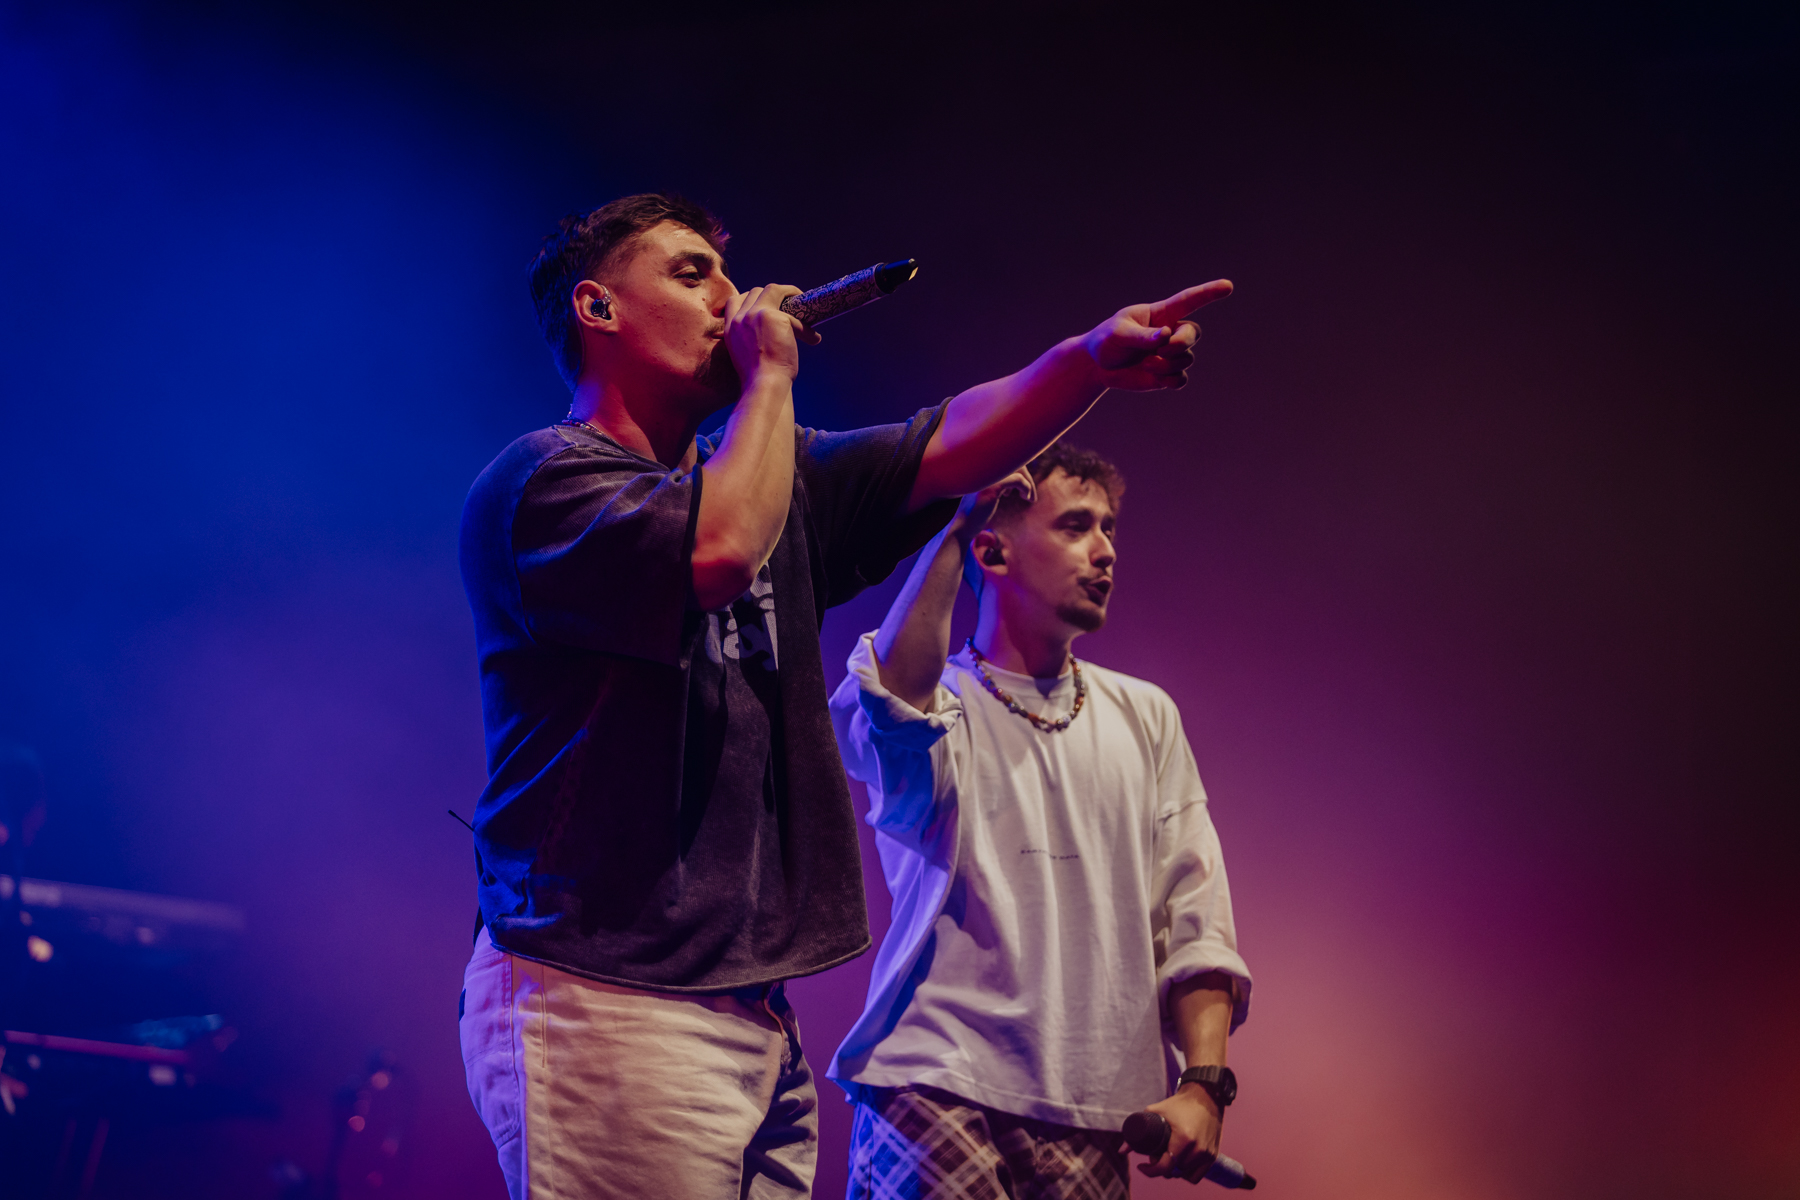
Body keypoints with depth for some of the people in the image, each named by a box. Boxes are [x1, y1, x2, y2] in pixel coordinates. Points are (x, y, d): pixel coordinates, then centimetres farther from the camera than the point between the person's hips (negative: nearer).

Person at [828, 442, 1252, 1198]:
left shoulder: (1146, 717, 17)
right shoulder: (935, 704, 4)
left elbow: (1194, 917, 12)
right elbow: (889, 703, -23)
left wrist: (1202, 1083, -1)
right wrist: (954, 530, -15)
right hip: (938, 1095, -4)